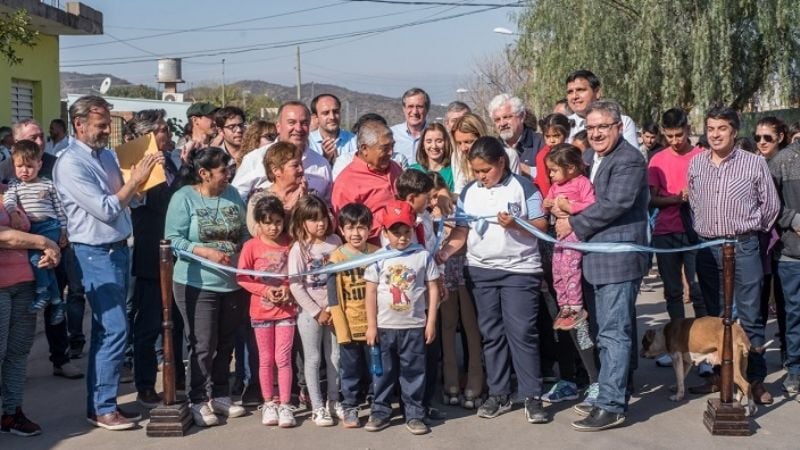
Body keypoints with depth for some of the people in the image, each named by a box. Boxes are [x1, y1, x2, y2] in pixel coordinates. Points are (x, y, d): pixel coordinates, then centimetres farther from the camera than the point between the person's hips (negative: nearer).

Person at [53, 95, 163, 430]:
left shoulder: (106, 155, 10)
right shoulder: (70, 164, -15)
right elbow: (106, 210, -19)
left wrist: (140, 182, 0)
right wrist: (136, 179, -15)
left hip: (118, 249, 8)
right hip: (96, 254, -8)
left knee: (106, 330, 12)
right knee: (115, 329, -10)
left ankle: (100, 402, 20)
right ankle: (102, 409, -1)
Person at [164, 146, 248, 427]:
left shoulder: (233, 195, 8)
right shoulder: (184, 197, -8)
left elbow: (244, 232, 13)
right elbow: (174, 240, -13)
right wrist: (207, 252, -23)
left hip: (233, 283, 5)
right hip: (197, 284, -5)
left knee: (225, 343, 13)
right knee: (203, 345, -3)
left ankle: (220, 395, 26)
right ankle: (199, 401, 9)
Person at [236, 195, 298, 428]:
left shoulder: (291, 244, -4)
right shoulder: (251, 246, -7)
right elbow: (242, 277, -7)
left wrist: (288, 287, -14)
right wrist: (265, 290, -17)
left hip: (286, 309, 0)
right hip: (261, 310, 0)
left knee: (283, 358, 1)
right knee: (266, 359, 10)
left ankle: (285, 405, 8)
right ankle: (269, 403, 21)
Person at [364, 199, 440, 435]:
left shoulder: (423, 255, -2)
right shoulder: (378, 257, -1)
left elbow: (433, 289, 2)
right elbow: (371, 292, 1)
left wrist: (431, 322, -1)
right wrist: (371, 325, -2)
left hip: (414, 326, -1)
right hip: (385, 327, 1)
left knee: (413, 372, 5)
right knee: (384, 372, 10)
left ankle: (414, 414, 13)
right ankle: (380, 412, 19)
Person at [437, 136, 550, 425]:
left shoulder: (523, 187, -4)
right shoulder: (468, 192, 8)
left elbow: (541, 225, -5)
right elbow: (461, 232, 6)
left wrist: (516, 224, -22)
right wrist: (442, 253, -8)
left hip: (520, 269, -4)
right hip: (480, 270, 5)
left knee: (521, 332, -6)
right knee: (491, 333, 10)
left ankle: (532, 396, 2)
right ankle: (498, 394, 19)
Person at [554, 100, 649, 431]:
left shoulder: (629, 159, -13)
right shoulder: (595, 159, 16)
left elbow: (615, 204, -21)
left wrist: (574, 223, -13)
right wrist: (565, 211, 3)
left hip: (619, 257, -10)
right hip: (601, 258, 10)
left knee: (614, 332, -9)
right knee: (610, 331, 16)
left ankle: (611, 406, -6)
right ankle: (613, 394, 26)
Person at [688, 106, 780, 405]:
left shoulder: (754, 163, -5)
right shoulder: (696, 163, 5)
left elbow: (770, 204, 3)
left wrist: (750, 230, 10)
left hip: (743, 247, -4)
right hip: (707, 248, 4)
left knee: (750, 316, -1)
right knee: (715, 315, 12)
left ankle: (756, 378, 6)